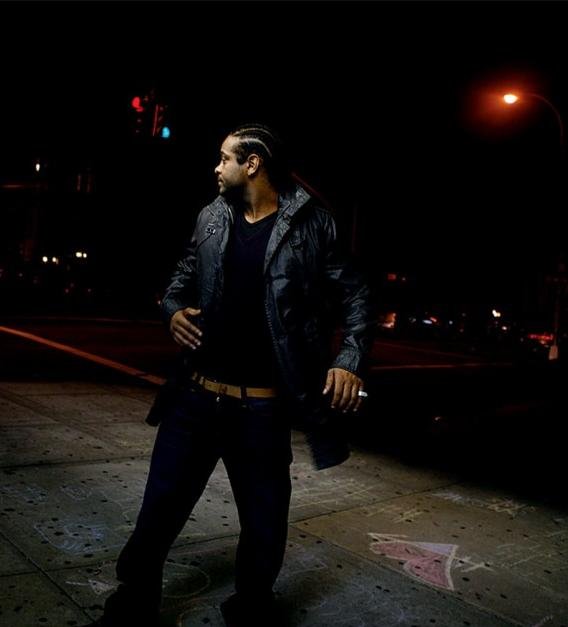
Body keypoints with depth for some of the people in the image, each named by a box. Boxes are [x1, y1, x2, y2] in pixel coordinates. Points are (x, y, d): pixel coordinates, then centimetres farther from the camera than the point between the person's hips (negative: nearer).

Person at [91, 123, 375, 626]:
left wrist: (348, 361, -15)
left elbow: (356, 298, -1)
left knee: (264, 524, 13)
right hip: (196, 398, 4)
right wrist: (174, 311, -2)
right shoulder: (212, 218, 8)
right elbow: (180, 282, 20)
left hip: (262, 409, -3)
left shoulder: (308, 224, -5)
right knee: (158, 511, 11)